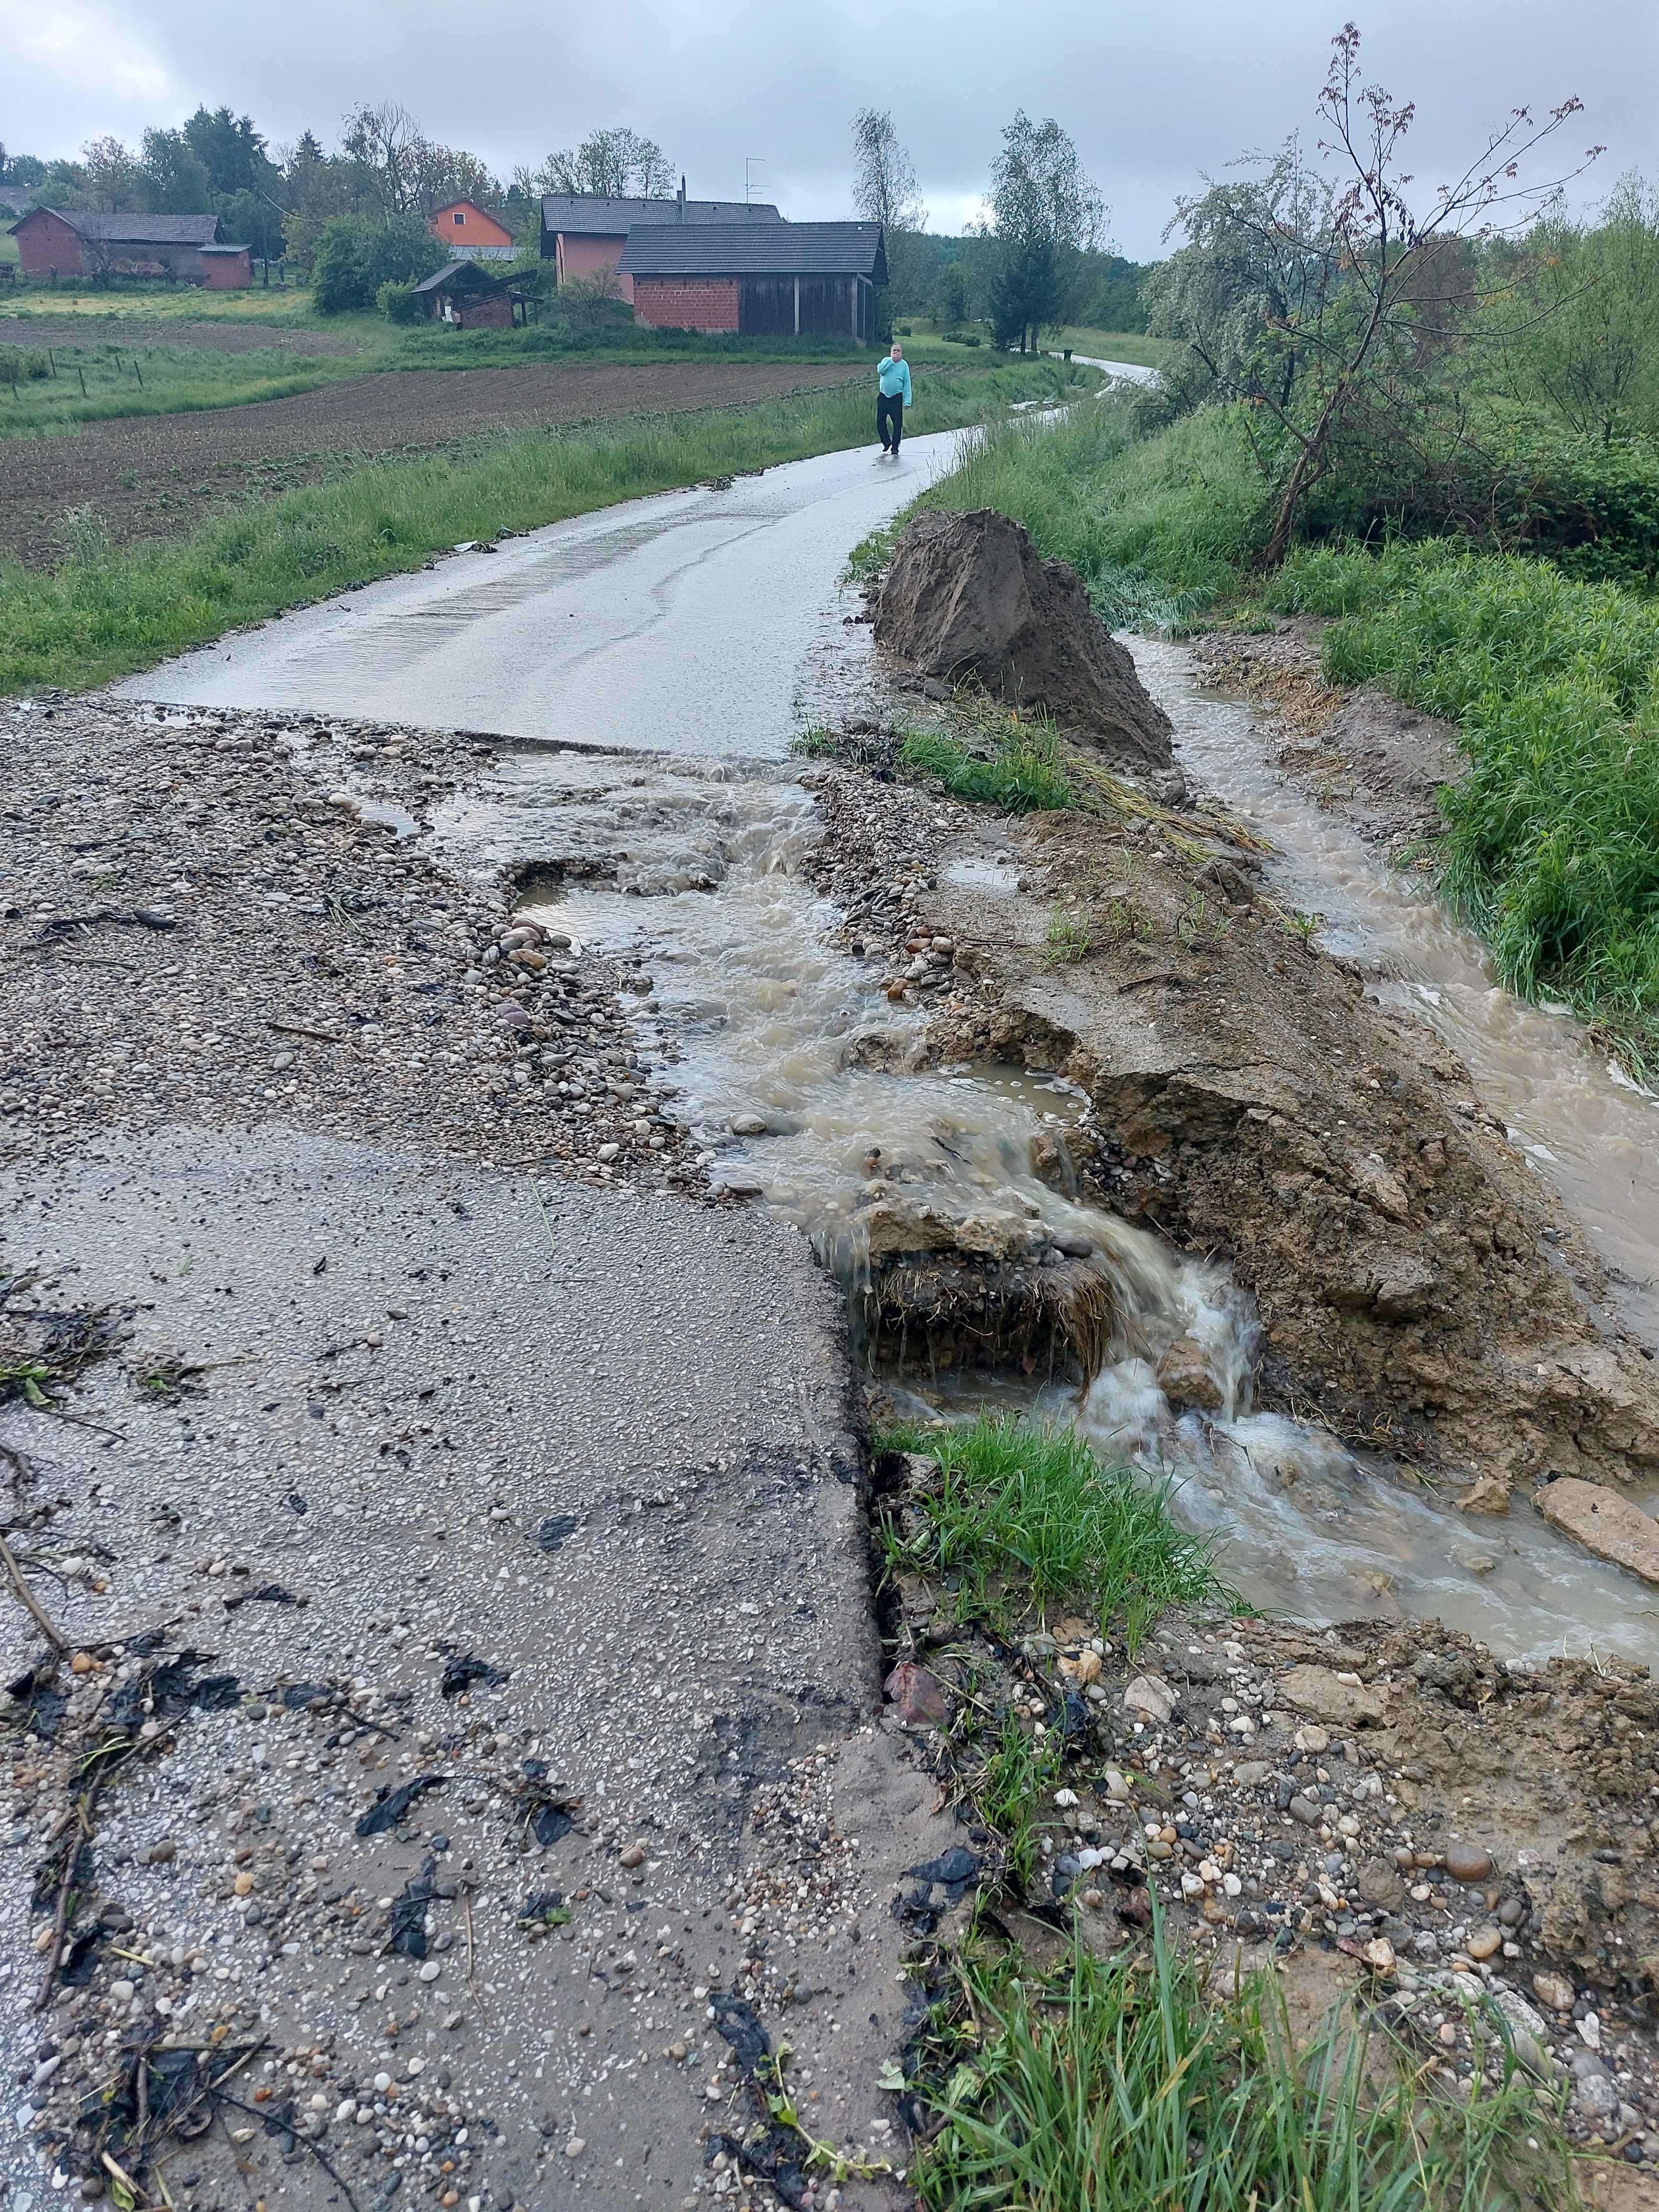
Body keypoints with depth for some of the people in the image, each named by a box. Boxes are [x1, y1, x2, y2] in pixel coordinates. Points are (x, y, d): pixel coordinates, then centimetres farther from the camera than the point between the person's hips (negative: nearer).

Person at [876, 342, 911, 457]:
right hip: (883, 396, 2)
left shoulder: (904, 365, 2)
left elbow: (907, 384, -1)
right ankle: (887, 442, 24)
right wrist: (891, 360, -14)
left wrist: (907, 401, -8)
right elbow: (880, 371, -14)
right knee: (880, 421, 4)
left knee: (898, 423, -5)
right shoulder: (886, 361, 7)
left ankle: (895, 447, 6)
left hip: (897, 397, -2)